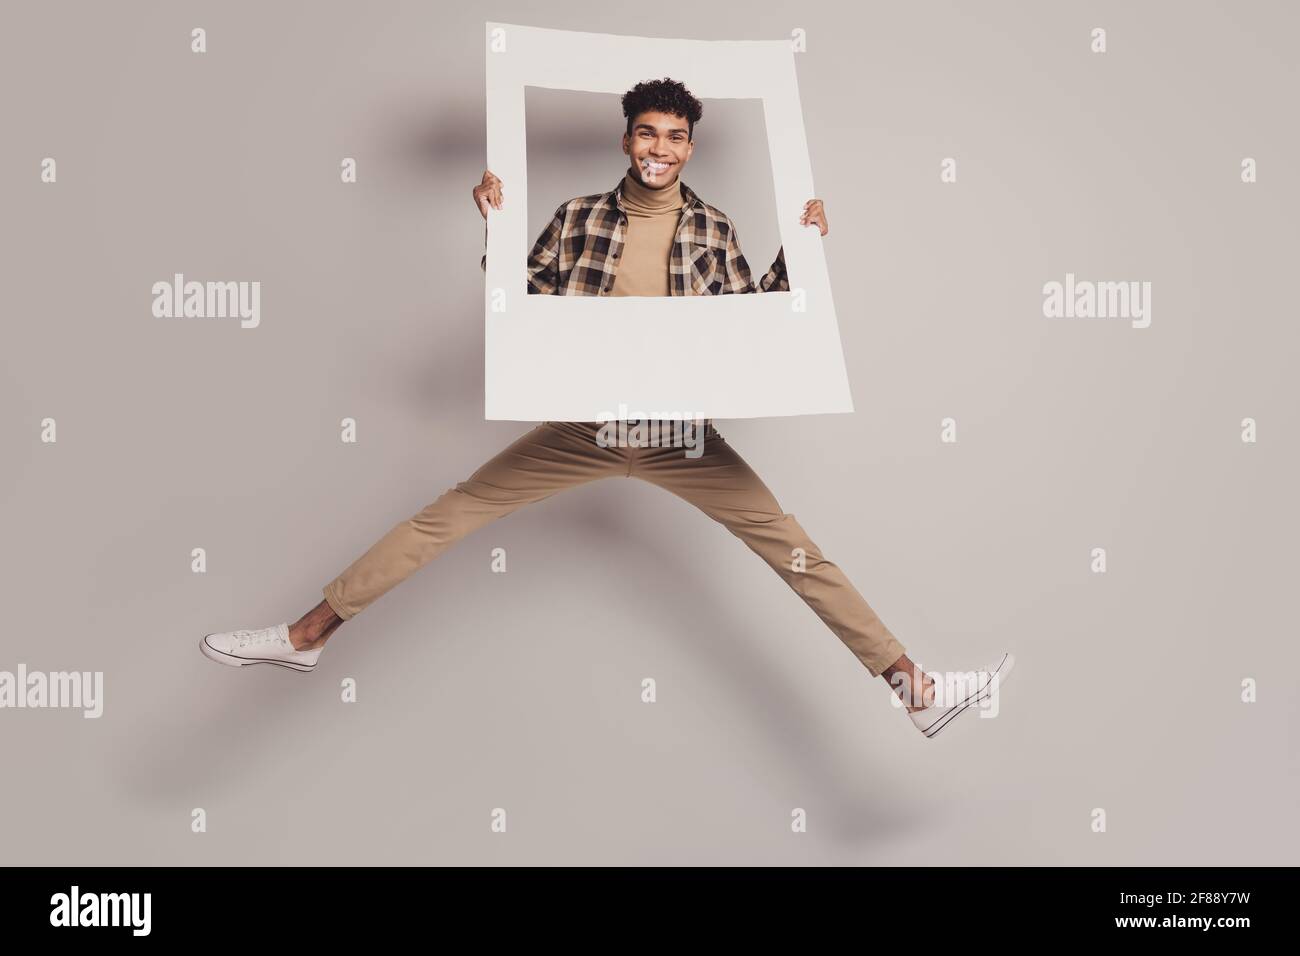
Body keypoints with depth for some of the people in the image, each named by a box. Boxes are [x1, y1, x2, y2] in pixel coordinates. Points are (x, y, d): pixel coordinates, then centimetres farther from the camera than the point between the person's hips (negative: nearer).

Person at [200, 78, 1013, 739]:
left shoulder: (715, 231, 3)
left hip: (680, 435, 0)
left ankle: (915, 689, -2)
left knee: (792, 545, -7)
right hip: (582, 426, 1)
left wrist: (798, 250, -2)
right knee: (444, 518, -3)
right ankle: (306, 635, 8)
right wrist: (496, 227, -5)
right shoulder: (579, 218, 2)